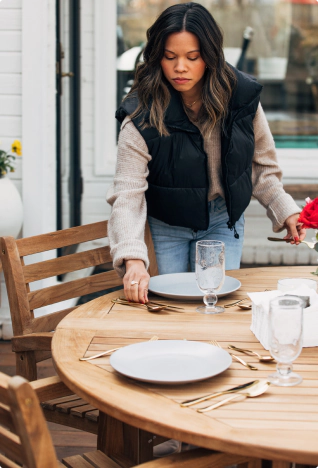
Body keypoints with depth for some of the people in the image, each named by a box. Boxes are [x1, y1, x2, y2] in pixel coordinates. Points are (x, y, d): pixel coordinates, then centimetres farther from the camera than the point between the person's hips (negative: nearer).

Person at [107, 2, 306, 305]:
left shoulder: (242, 96, -14)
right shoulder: (142, 116, -25)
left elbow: (261, 165, 2)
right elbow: (128, 193, -30)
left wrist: (284, 210, -6)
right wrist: (133, 259, -43)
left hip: (224, 219, 2)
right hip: (167, 226, -2)